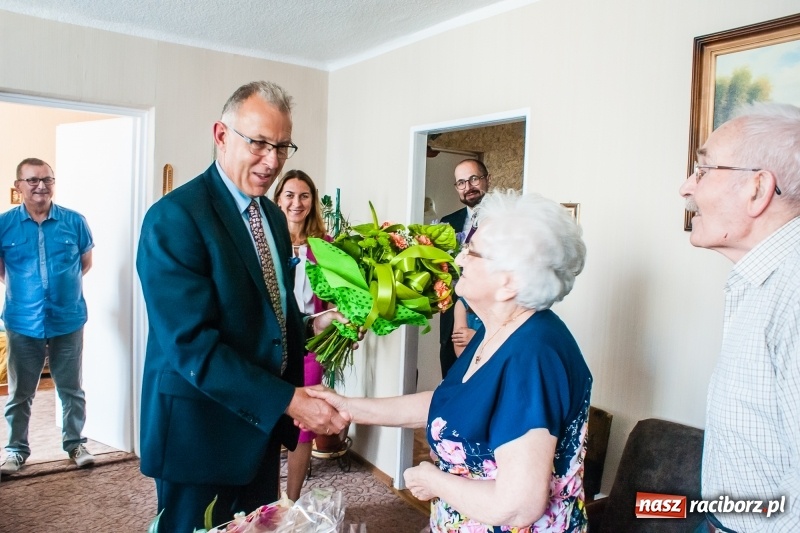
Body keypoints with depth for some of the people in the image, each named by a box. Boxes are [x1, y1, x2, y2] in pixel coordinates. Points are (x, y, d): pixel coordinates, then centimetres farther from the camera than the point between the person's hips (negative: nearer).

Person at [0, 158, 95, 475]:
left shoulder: (75, 222, -4)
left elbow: (86, 262, 10)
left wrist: (64, 285, 8)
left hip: (68, 321, 0)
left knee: (71, 389, 12)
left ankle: (75, 442, 28)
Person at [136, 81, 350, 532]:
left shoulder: (273, 216, 7)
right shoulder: (175, 217, -19)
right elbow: (192, 345, -25)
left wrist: (310, 325, -3)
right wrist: (287, 401, -26)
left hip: (263, 422, 8)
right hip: (201, 429, -7)